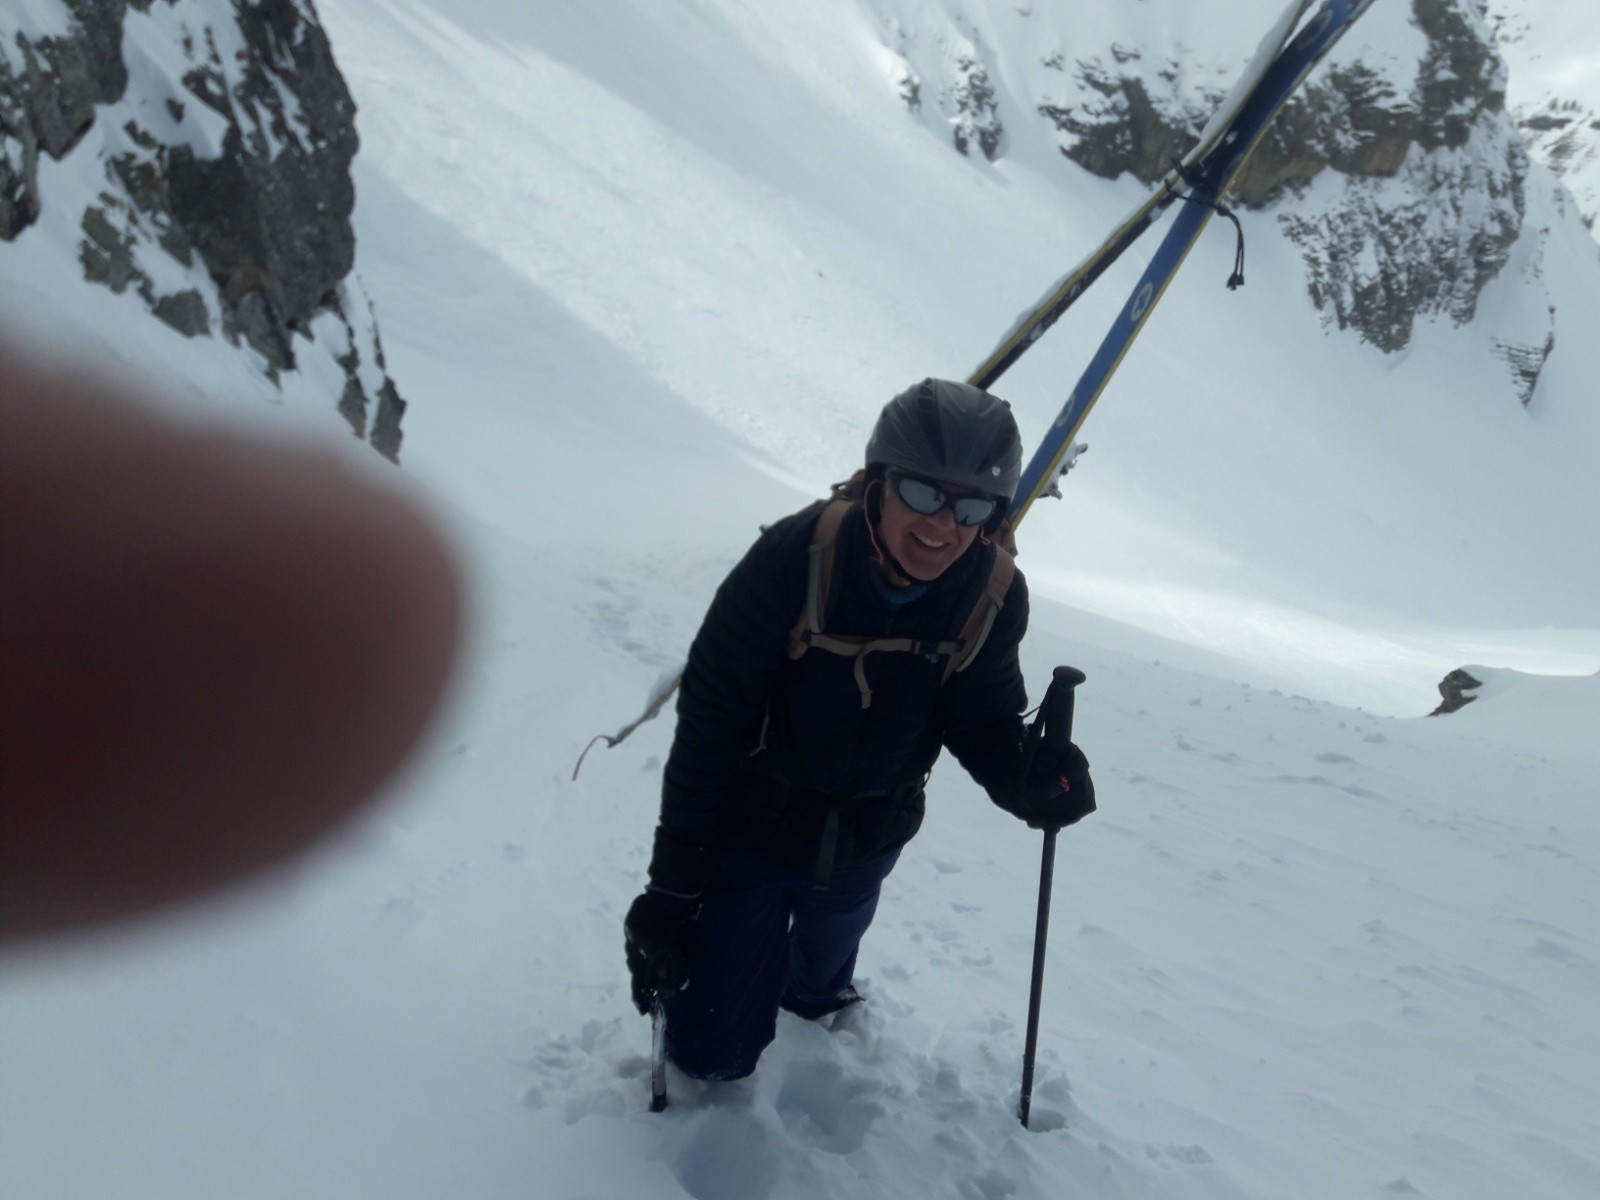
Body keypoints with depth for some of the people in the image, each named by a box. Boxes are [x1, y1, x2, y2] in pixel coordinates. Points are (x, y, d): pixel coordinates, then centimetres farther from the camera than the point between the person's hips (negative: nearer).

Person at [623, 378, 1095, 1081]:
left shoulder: (994, 596, -18)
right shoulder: (796, 557, -30)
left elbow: (982, 722, -4)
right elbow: (710, 720, -22)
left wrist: (1025, 780, -29)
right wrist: (673, 885, -18)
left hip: (865, 849, 4)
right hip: (752, 830, -3)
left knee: (821, 978, 30)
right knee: (714, 1054, 3)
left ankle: (819, 1000, 67)